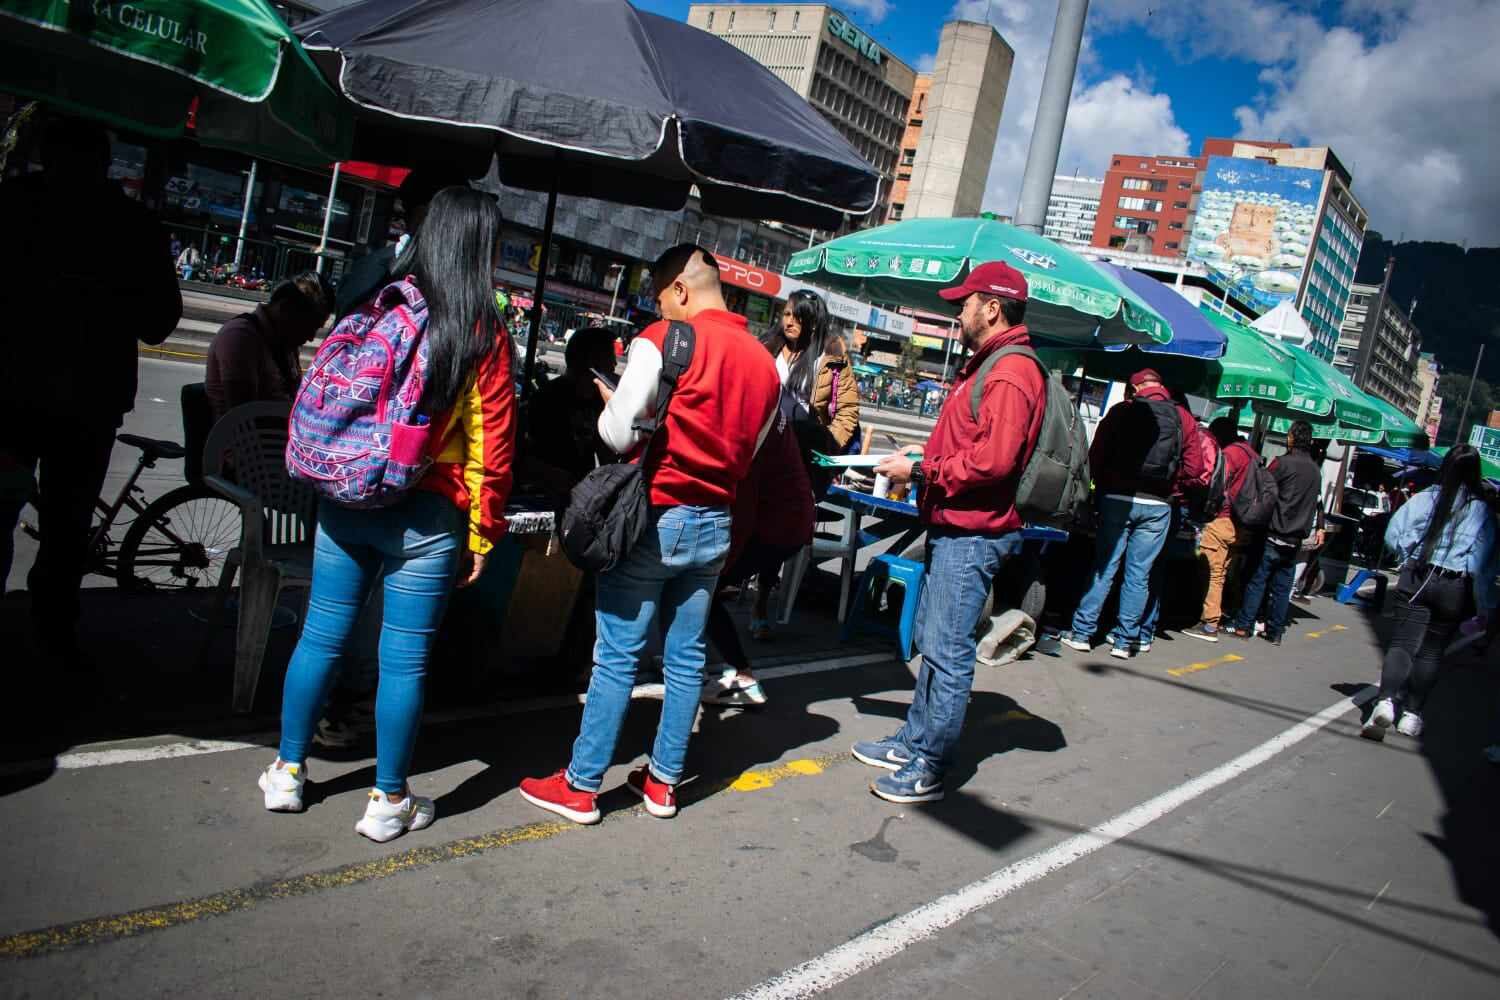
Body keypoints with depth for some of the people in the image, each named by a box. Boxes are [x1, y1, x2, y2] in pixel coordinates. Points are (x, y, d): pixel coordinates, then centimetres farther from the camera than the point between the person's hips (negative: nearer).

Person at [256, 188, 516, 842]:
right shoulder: (482, 335, -10)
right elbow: (490, 444, -8)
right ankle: (389, 801, 20)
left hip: (345, 501, 4)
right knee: (404, 659, 6)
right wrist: (481, 531, 0)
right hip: (427, 517, -4)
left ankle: (286, 773, 31)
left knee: (321, 637, 16)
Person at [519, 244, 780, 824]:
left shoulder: (663, 340, -12)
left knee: (618, 657, 2)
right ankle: (663, 782, 24)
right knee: (685, 658, 13)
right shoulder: (764, 363, 7)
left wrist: (607, 400, 6)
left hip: (654, 515, -6)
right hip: (714, 523, 6)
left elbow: (619, 433, -14)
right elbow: (748, 453, 13)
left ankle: (582, 786, 12)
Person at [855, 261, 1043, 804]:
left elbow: (993, 459, -25)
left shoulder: (1011, 373, -16)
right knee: (931, 641, 18)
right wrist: (920, 462, 8)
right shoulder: (986, 365, 18)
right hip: (952, 526, 11)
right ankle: (914, 741, 30)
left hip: (972, 535, -11)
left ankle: (930, 768, 5)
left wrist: (920, 470, -16)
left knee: (949, 652, -4)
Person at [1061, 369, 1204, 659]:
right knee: (1139, 574, 7)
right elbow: (1192, 469, 0)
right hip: (1157, 506, 1)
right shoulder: (1184, 419, 3)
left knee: (1103, 568, 7)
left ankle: (1082, 632, 8)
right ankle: (1125, 640, 11)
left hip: (1117, 499, -1)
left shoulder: (1120, 412, -1)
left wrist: (1104, 486, 10)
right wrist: (1169, 489, 14)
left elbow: (1095, 458, -4)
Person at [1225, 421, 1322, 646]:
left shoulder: (1283, 463, -10)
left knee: (1257, 579, 0)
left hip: (1275, 534, -5)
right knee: (1282, 586, 8)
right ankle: (1275, 631, 11)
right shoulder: (1316, 471, 10)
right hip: (1296, 539, 5)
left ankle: (1243, 625, 0)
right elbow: (1315, 504, 17)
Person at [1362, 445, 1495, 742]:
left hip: (1417, 579, -1)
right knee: (1432, 651, 11)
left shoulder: (1426, 498, -2)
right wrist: (1484, 604, 2)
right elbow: (1484, 562, -3)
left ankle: (1386, 700, -24)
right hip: (1455, 588, 1)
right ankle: (1412, 712, 13)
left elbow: (1393, 535, -4)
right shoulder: (1482, 509, -2)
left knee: (1402, 643, -4)